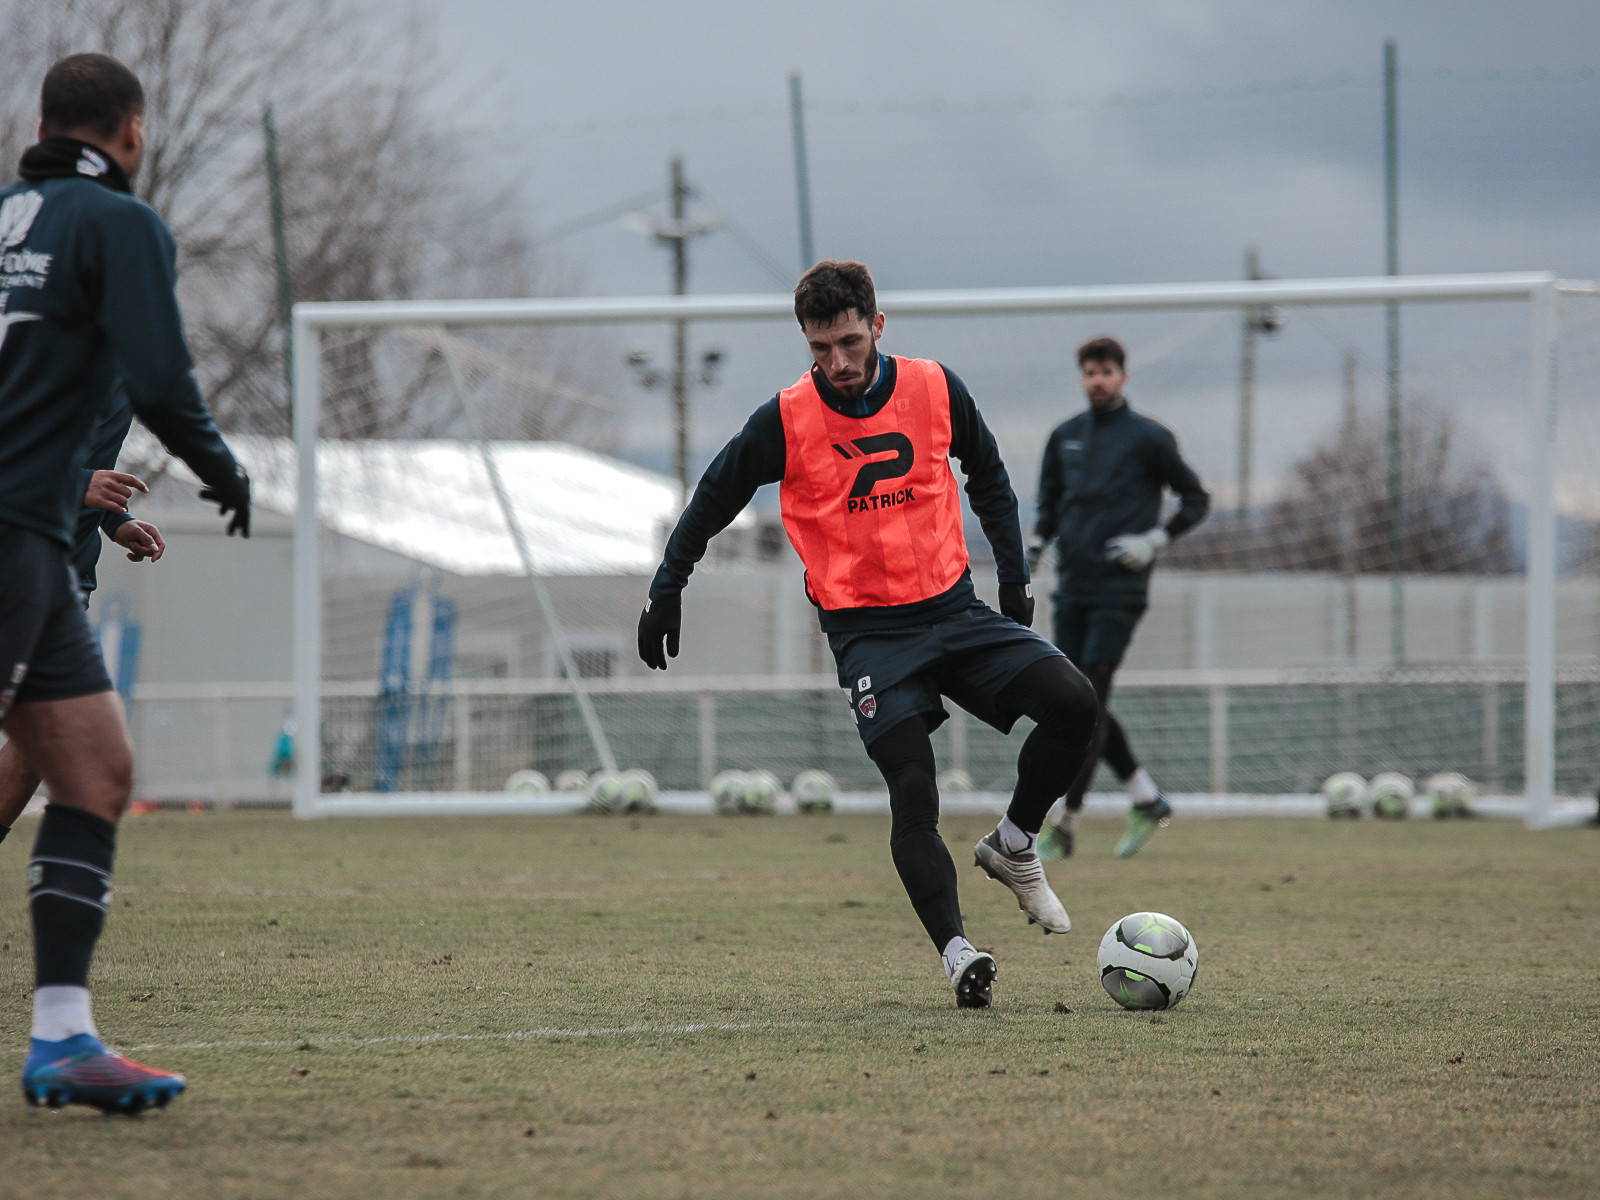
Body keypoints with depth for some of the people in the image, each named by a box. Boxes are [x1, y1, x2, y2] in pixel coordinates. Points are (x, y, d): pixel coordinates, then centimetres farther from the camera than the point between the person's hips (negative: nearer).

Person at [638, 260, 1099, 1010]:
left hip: (954, 606, 3)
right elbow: (713, 500, 6)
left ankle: (1012, 846, 7)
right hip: (866, 631, -3)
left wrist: (1014, 575, 14)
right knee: (913, 792, -17)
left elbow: (987, 477, 17)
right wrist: (665, 592, 8)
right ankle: (957, 955, -15)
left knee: (1072, 703, -14)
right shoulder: (786, 421, -8)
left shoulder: (935, 389, -1)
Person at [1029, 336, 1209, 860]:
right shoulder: (1064, 437, 12)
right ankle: (1147, 800, 19)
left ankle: (1063, 825, -10)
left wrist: (1152, 542, -8)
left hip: (1118, 590, -6)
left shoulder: (1147, 437, -2)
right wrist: (1035, 544, 5)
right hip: (1072, 589, 6)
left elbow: (1196, 500, 4)